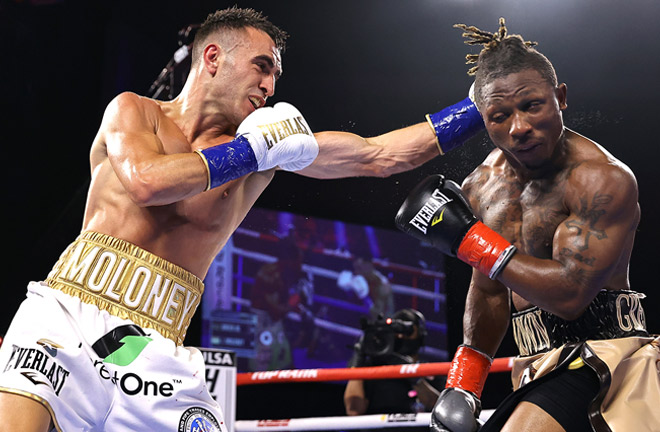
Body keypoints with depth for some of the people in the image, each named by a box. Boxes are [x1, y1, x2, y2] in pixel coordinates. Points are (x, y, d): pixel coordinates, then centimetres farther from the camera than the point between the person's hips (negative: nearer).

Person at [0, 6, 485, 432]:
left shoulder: (264, 152, 10)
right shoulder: (131, 110, 6)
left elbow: (381, 155, 6)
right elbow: (146, 181, -16)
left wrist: (484, 109, 5)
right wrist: (255, 151, -8)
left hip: (156, 349, 3)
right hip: (69, 316, -2)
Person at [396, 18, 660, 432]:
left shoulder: (602, 178, -17)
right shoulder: (480, 186, 4)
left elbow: (570, 294, -25)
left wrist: (468, 237, -22)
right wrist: (464, 381, 9)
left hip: (600, 355, -7)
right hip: (538, 367, 7)